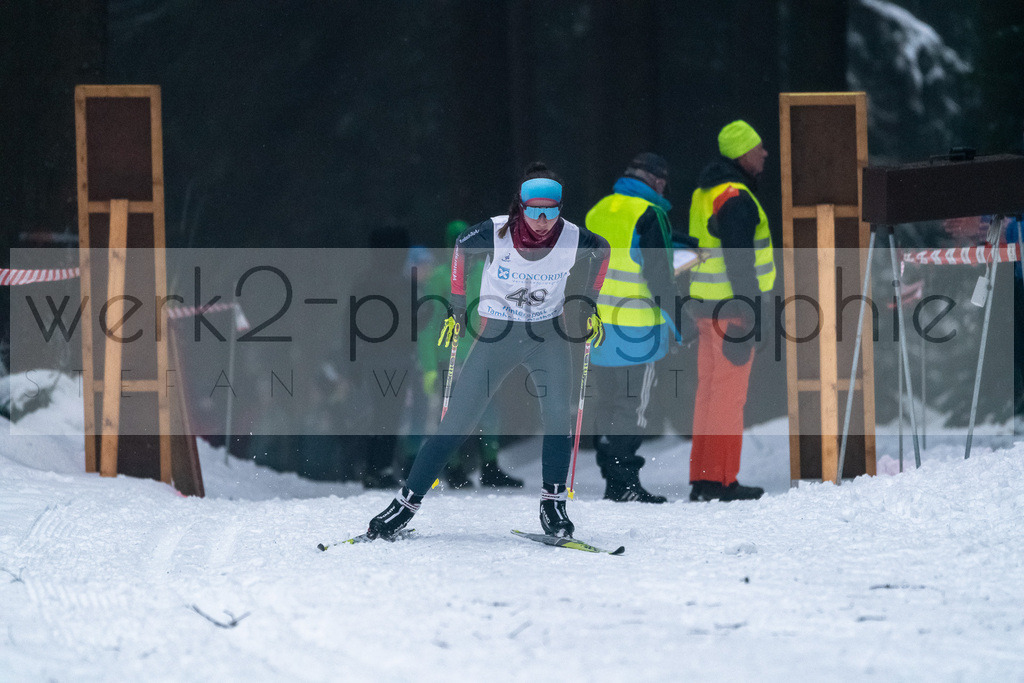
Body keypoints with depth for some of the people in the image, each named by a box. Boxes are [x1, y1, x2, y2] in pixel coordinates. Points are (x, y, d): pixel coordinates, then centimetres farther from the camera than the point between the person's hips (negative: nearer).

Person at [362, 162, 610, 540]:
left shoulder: (573, 239, -19)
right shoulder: (495, 233, -22)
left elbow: (602, 250, 6)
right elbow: (461, 247, 1)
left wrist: (590, 308, 6)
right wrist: (456, 308, 3)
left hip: (548, 335, 1)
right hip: (496, 335, -1)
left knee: (559, 415, -20)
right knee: (455, 424, -6)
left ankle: (553, 502, -5)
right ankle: (406, 502, 2)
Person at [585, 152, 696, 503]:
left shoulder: (598, 211, 12)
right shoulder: (649, 215, -12)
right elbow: (657, 273, -15)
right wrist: (677, 317, -9)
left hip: (598, 325, 7)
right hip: (635, 330, -7)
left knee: (608, 401, 14)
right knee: (632, 405, -3)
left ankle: (610, 475, 18)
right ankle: (623, 482, -5)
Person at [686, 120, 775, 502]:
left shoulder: (706, 193, 15)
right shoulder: (736, 199, -16)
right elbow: (739, 261, -20)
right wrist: (749, 312, -19)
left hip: (706, 305, 10)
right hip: (732, 306, -10)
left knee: (709, 391, 12)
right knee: (729, 394, -6)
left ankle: (702, 478, 14)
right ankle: (720, 481, -6)